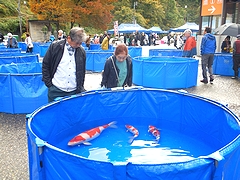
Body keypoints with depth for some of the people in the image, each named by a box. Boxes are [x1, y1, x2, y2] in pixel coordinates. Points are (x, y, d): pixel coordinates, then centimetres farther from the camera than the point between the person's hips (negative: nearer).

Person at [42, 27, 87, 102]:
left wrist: (80, 87, 10)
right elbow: (45, 65, 2)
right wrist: (48, 83, -2)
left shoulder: (81, 52, 4)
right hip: (56, 90, -2)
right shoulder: (55, 47, -4)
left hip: (74, 92, 2)